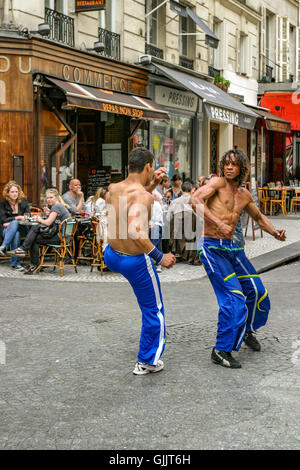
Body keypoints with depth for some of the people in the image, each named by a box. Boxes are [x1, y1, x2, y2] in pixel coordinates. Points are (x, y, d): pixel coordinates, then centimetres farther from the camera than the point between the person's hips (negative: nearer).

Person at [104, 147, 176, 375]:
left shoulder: (113, 189, -4)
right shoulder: (143, 196, -26)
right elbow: (135, 231, -41)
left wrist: (153, 183, 15)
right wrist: (160, 257, -31)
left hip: (111, 255, 7)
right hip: (136, 262, -7)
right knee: (154, 311, 13)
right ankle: (147, 362, 23)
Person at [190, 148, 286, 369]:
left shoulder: (244, 195, 14)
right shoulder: (218, 182, -5)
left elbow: (259, 217, 30)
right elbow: (195, 200, -21)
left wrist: (275, 232, 11)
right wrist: (218, 224, -28)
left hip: (232, 247, 7)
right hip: (212, 247, -7)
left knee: (256, 291, 10)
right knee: (234, 298, -16)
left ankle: (248, 330, 38)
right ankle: (221, 350, -5)